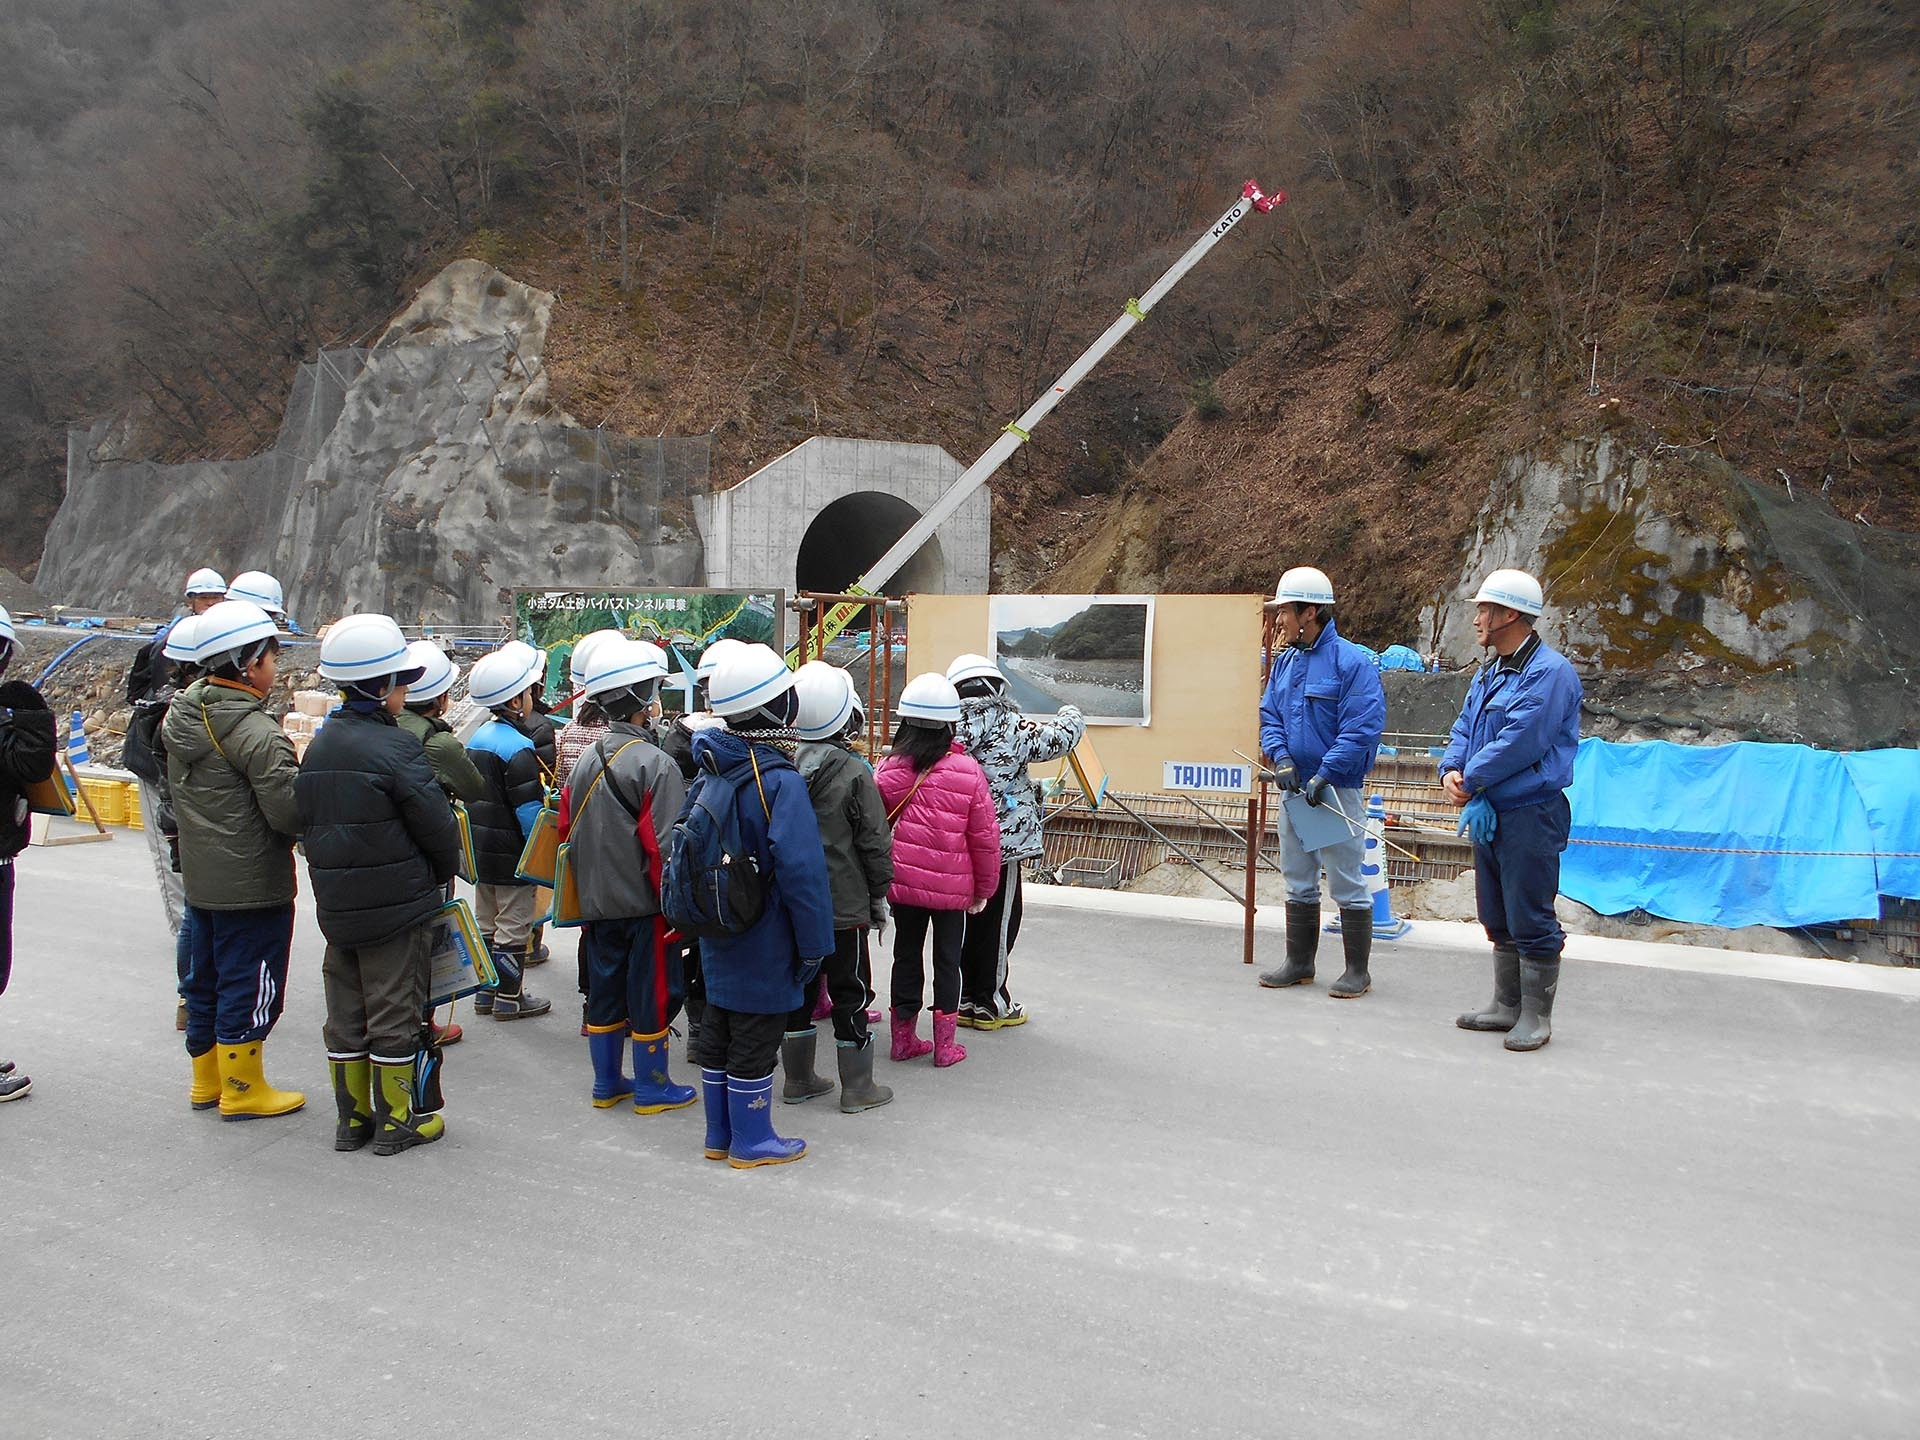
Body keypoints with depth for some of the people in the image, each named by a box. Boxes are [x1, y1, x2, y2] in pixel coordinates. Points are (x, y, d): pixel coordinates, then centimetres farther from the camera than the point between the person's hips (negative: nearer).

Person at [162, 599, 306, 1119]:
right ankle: (243, 1090, 16)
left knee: (208, 977, 20)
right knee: (250, 984, 4)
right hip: (252, 885, -9)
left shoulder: (181, 715, 5)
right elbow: (290, 811, -23)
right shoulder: (255, 732, -22)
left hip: (201, 877, 9)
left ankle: (208, 1080, 34)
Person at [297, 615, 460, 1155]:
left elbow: (306, 820, 12)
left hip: (336, 906, 7)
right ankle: (397, 1121, 13)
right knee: (395, 1012, 3)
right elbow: (436, 822, -15)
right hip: (397, 906, -7)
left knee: (345, 1011, 14)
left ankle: (352, 1119, 24)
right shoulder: (396, 748, -17)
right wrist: (445, 870, 3)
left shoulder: (319, 746, 7)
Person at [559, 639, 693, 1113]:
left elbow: (567, 831, 13)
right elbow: (666, 845, -21)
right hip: (644, 905, -7)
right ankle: (652, 1087, 16)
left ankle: (607, 1083, 28)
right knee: (653, 993, 6)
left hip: (597, 903, 7)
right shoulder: (655, 764, -18)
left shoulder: (585, 761, 6)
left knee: (604, 989, 16)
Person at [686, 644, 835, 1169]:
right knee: (755, 1038, 5)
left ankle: (720, 1134, 30)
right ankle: (751, 1141, 19)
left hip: (718, 936, 8)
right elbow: (801, 869, -25)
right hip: (763, 941, -8)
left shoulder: (710, 771, 4)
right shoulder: (780, 780, -22)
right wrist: (813, 943, -16)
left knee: (718, 1031, 17)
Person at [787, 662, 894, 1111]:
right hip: (844, 905, -5)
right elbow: (875, 842, -11)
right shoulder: (855, 772, -15)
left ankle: (798, 1079, 26)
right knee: (851, 994, 6)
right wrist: (880, 897, 2)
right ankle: (857, 1089, 14)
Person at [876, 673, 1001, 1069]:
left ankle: (904, 1038, 24)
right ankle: (945, 1045, 17)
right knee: (947, 959, 11)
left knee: (906, 955, 15)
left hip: (901, 883, 2)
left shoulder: (888, 770, -6)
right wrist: (984, 888, 7)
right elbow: (985, 836, -6)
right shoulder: (967, 771, -11)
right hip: (952, 887, -2)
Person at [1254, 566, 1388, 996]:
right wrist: (1281, 757, -7)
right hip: (1295, 789, 7)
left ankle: (1358, 971, 12)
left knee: (1347, 883, 0)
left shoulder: (1352, 662, -13)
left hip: (1336, 789, -7)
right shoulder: (1284, 662, 9)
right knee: (1298, 880, 15)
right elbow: (1269, 715, 11)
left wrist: (1323, 775, -21)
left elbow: (1361, 729, -17)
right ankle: (1299, 963, 27)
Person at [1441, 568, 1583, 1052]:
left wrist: (1471, 780, -13)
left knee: (1531, 920, -1)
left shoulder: (1548, 672, -16)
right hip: (1488, 813, 10)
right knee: (1498, 918, 17)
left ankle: (1536, 1016, 10)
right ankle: (1507, 1005, 29)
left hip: (1531, 815, -10)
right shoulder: (1489, 673, 15)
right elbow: (1464, 728, 14)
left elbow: (1519, 743, -23)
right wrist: (1451, 770, -6)